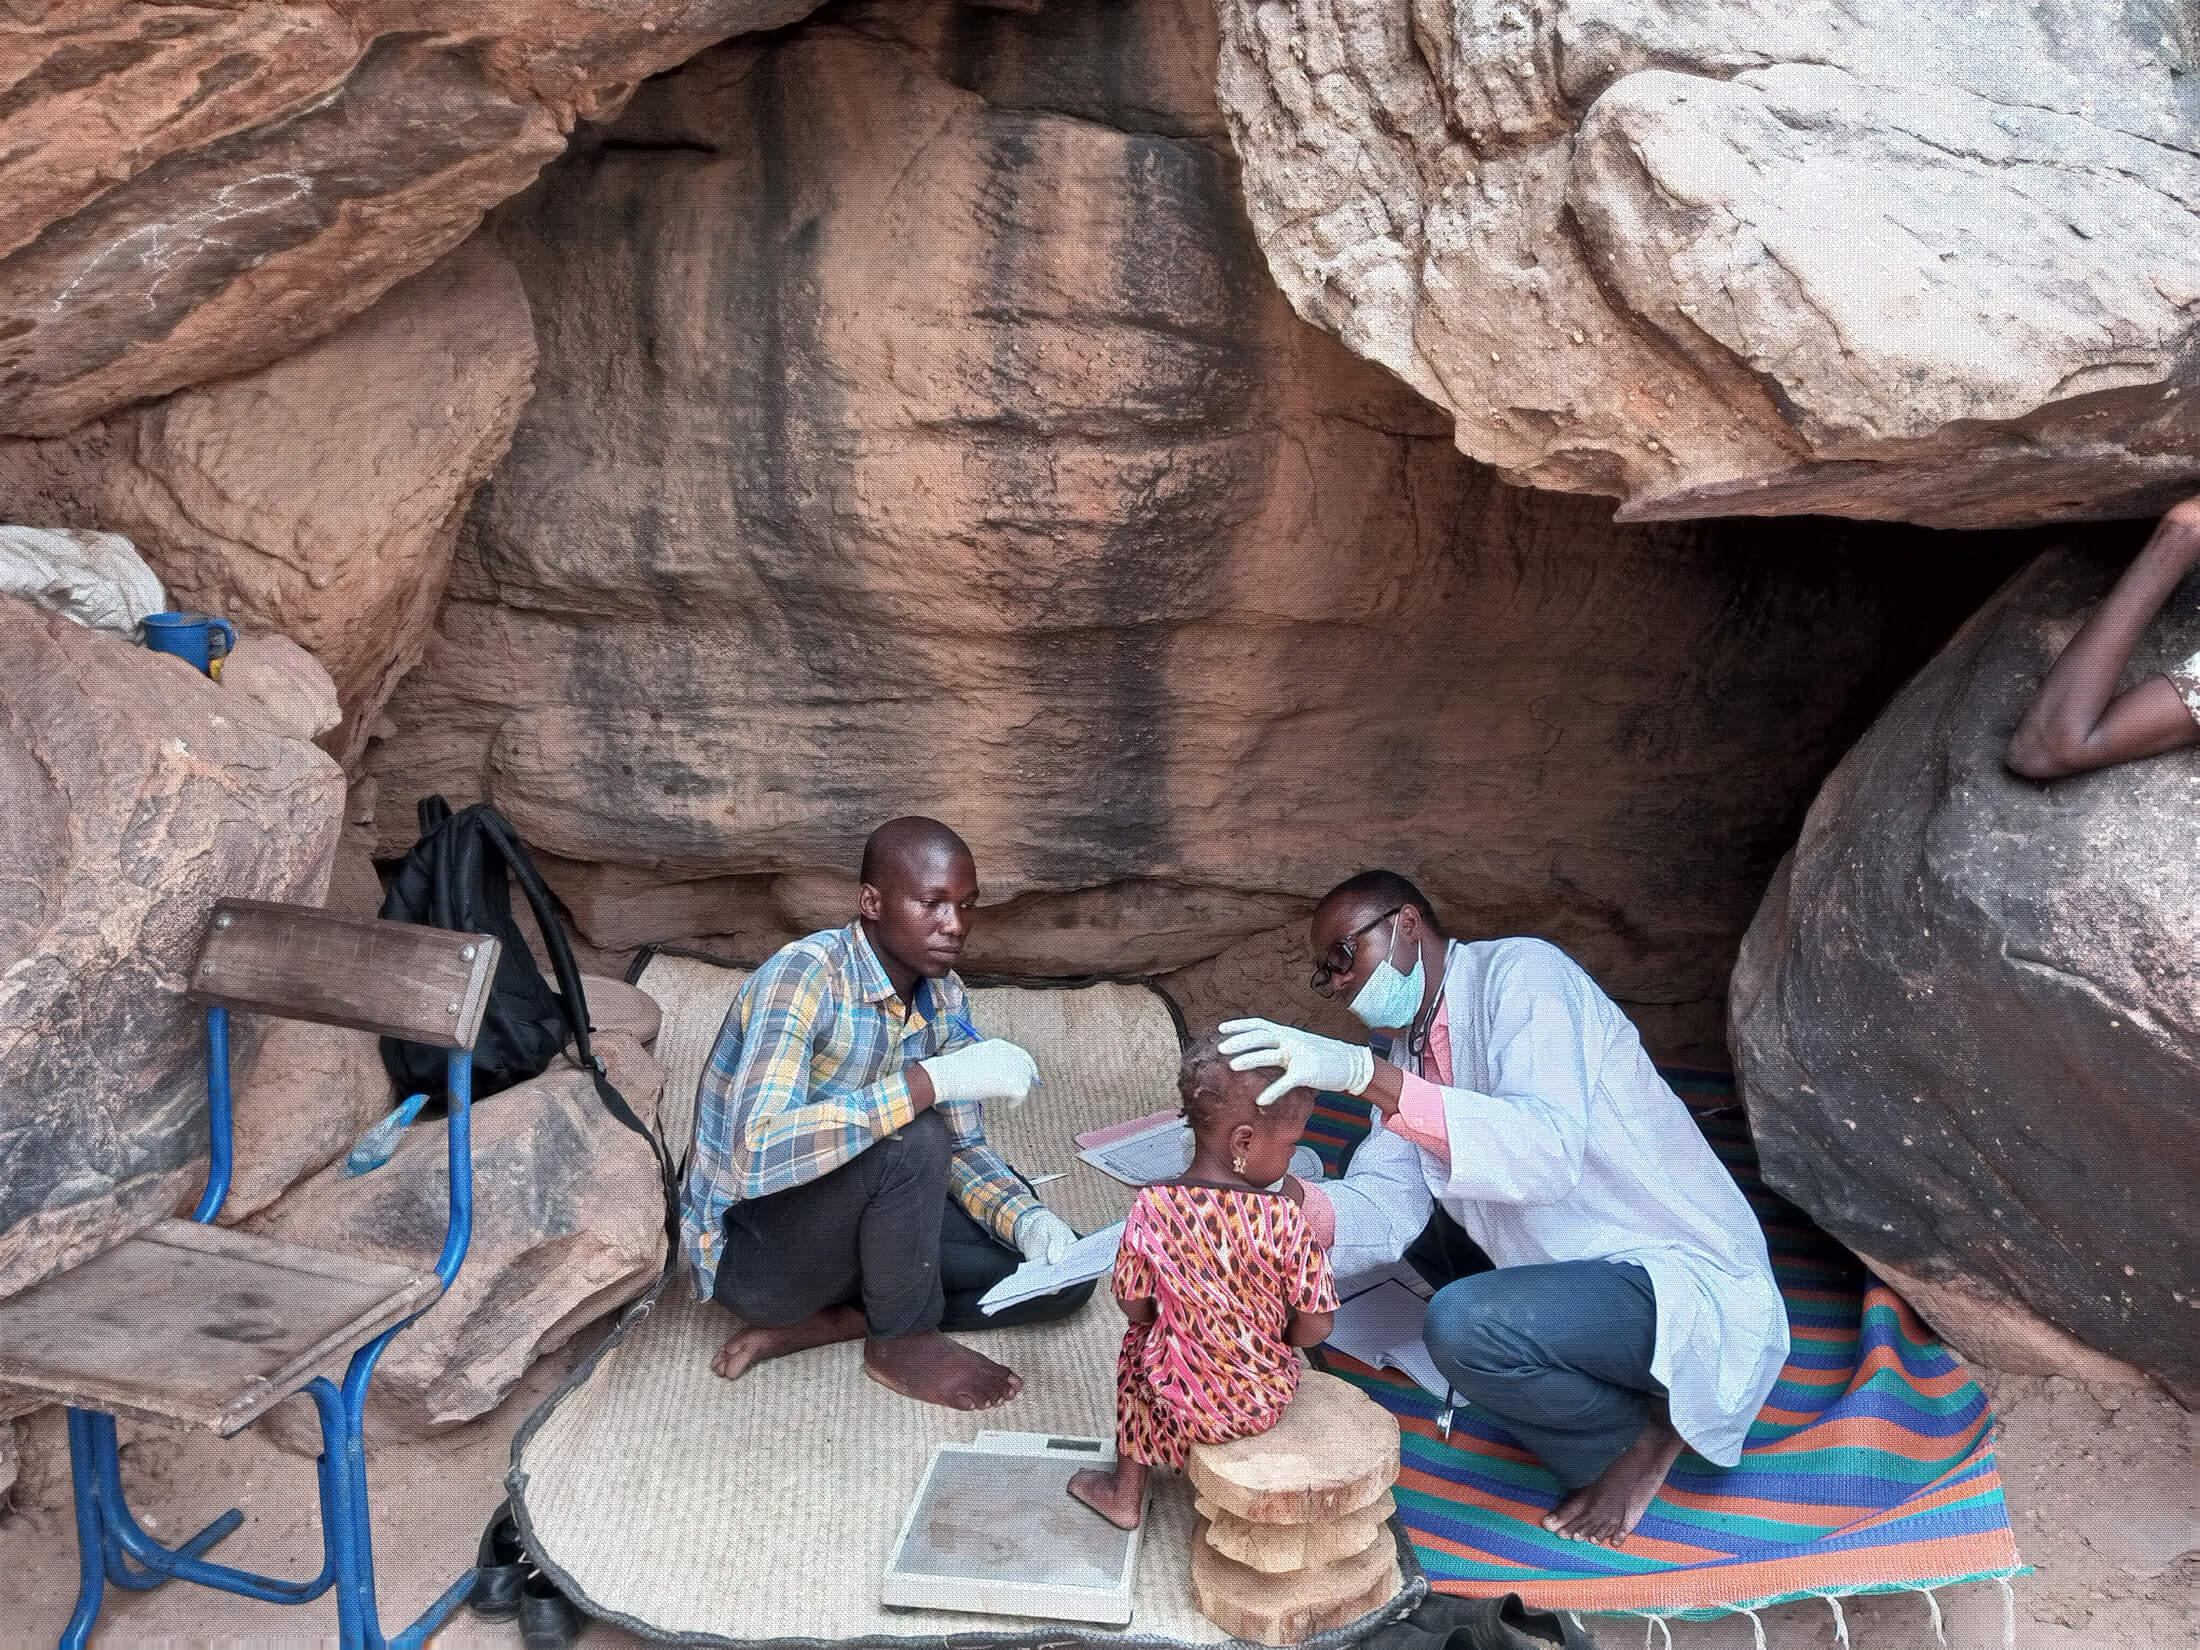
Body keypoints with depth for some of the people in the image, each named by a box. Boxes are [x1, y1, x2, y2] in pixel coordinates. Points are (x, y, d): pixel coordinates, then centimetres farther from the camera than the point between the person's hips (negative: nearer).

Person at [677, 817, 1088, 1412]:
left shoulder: (943, 996, -2)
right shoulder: (801, 977, -26)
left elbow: (962, 1147, 5)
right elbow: (758, 1154, -40)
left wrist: (1025, 1219, -17)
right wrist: (931, 1079, -41)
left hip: (855, 1227, 7)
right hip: (751, 1248, -7)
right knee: (911, 1140, -33)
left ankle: (813, 1324, -4)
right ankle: (903, 1342, -7)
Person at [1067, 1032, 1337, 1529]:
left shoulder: (1151, 1208, -18)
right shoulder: (1283, 1218, -22)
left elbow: (1134, 1307, -5)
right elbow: (1312, 1330, -14)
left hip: (1184, 1403, 0)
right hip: (1266, 1401, 0)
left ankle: (1127, 1491, 36)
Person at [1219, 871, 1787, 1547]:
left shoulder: (1520, 972, -18)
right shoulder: (1408, 1055, 8)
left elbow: (1548, 1155, -35)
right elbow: (1379, 1214, -6)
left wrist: (1363, 1074, -42)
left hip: (1696, 1293, -9)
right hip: (1587, 1273, 9)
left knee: (1462, 1324, -29)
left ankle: (1641, 1436, 1)